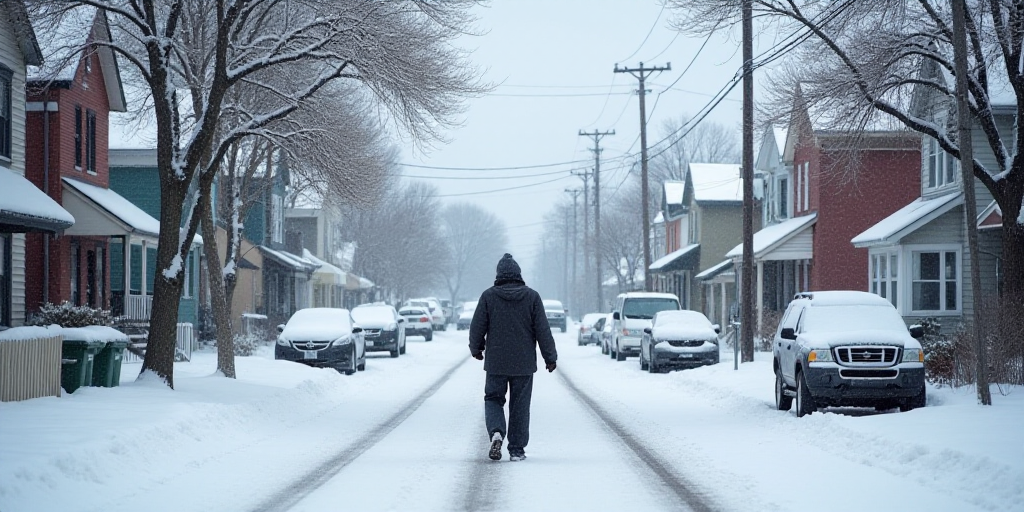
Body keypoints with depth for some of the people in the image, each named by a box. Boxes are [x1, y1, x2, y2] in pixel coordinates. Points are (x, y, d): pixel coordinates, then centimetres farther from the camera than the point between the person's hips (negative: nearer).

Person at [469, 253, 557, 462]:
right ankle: (517, 450, 9)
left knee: (493, 399, 12)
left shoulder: (488, 296, -4)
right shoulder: (532, 296, -3)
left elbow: (477, 327, 1)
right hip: (524, 364, 1)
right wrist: (550, 357, 5)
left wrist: (476, 349, 19)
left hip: (496, 362, 0)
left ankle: (496, 432, -14)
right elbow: (543, 330, -2)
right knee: (520, 406, 8)